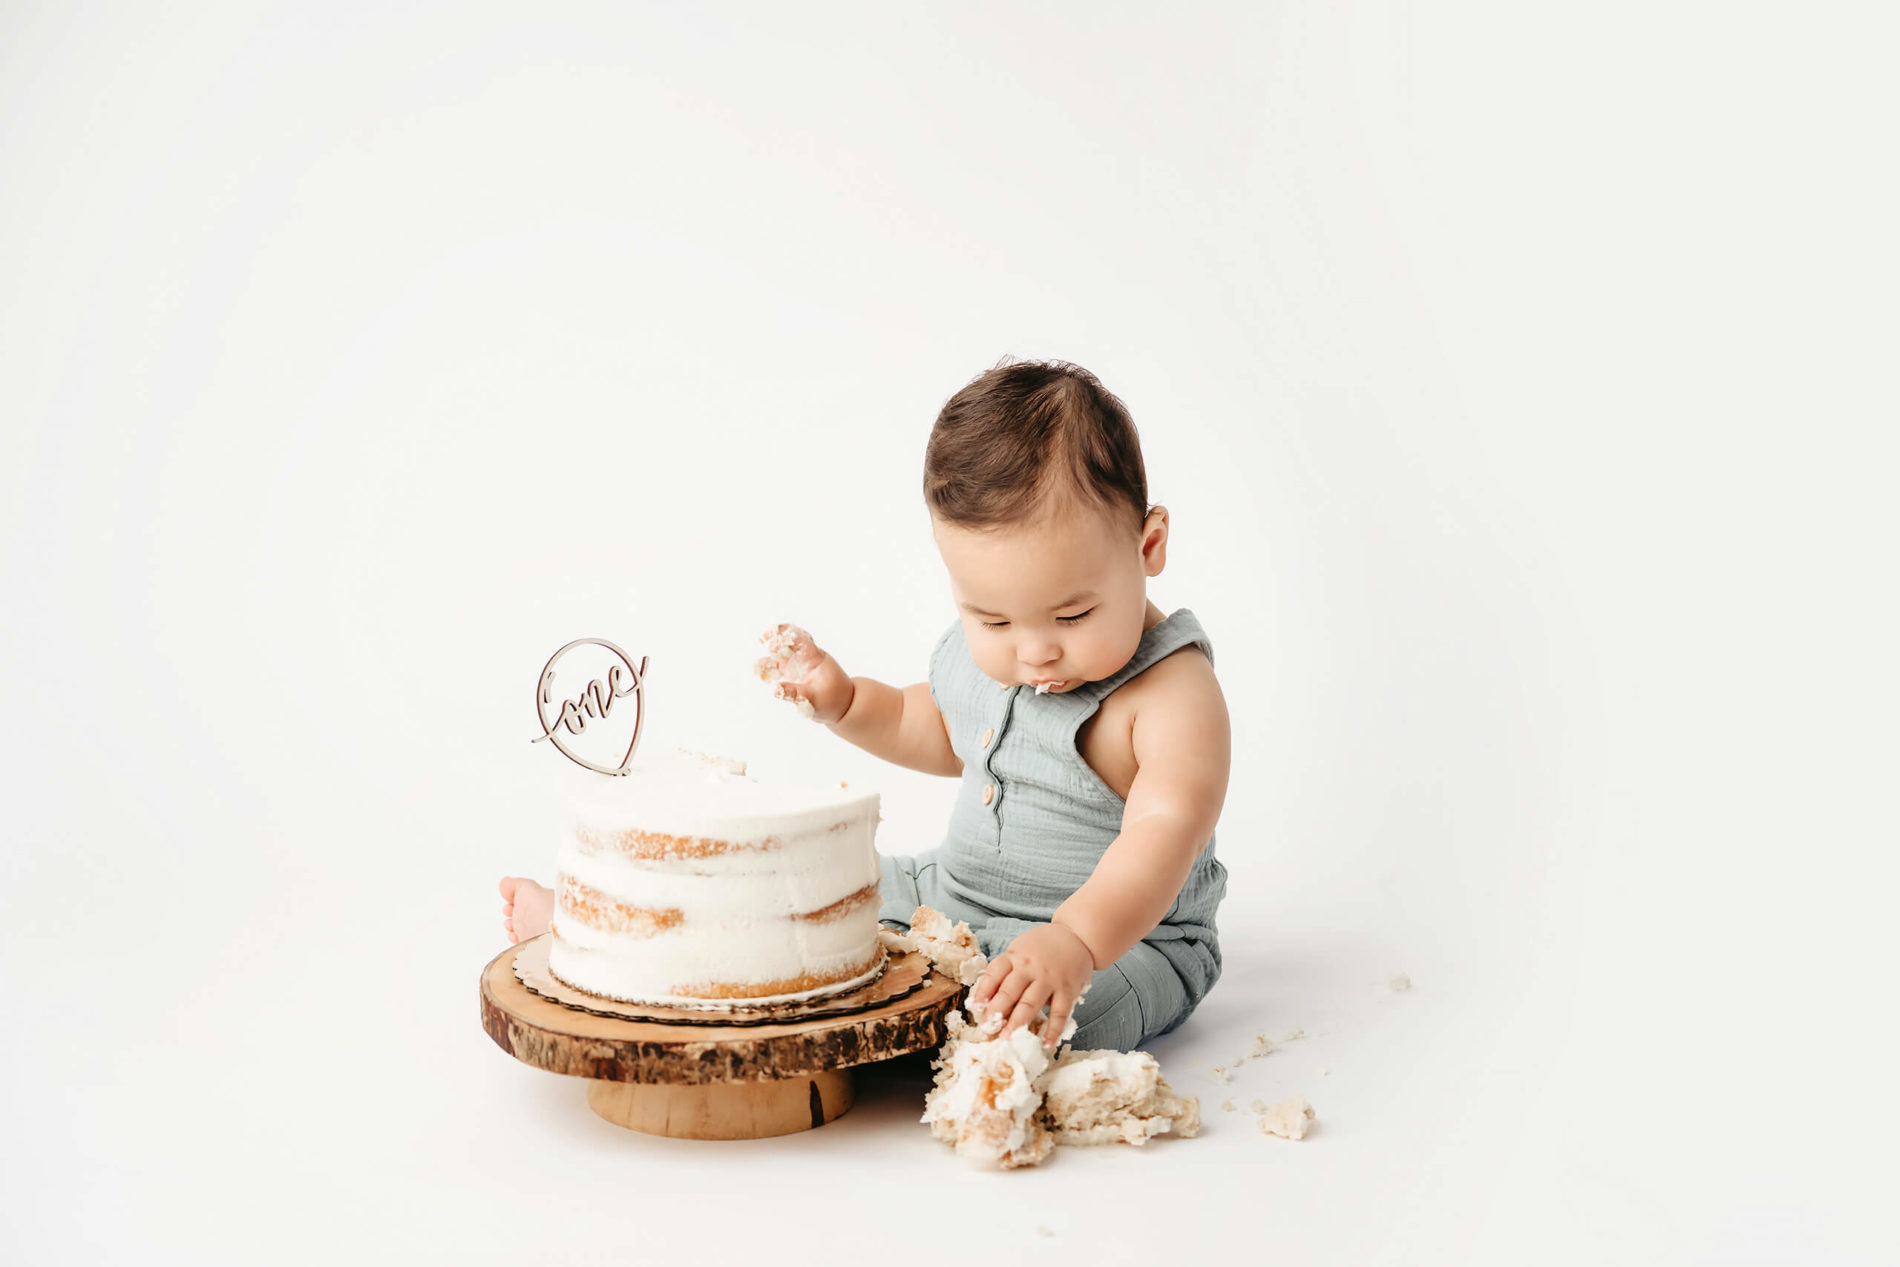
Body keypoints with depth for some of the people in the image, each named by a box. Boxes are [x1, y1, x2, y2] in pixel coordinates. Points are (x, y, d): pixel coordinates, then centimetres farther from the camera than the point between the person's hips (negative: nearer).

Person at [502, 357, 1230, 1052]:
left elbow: (1164, 833, -37)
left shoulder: (1172, 690, -23)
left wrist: (1077, 939, -53)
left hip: (1126, 938, -7)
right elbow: (940, 734, 22)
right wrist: (840, 700, 5)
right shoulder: (980, 650, 0)